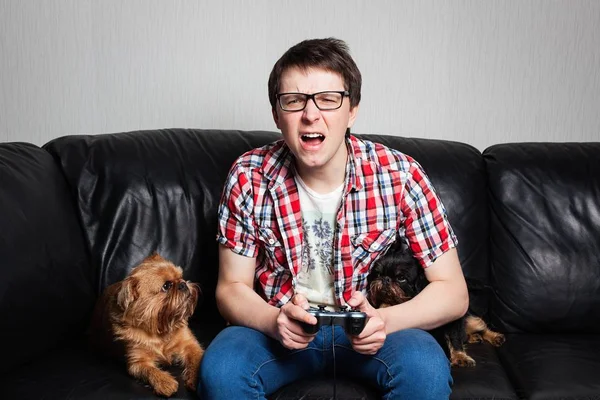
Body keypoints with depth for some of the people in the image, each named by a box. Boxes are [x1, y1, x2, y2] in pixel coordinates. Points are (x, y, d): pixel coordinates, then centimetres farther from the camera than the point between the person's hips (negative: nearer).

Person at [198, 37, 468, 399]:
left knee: (426, 369, -30)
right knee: (219, 370, -28)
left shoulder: (399, 175, -16)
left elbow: (453, 290, -11)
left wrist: (384, 321, -30)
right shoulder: (249, 178, -13)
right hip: (280, 325, 1)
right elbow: (232, 288, -6)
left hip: (371, 325, 0)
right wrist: (275, 322, -28)